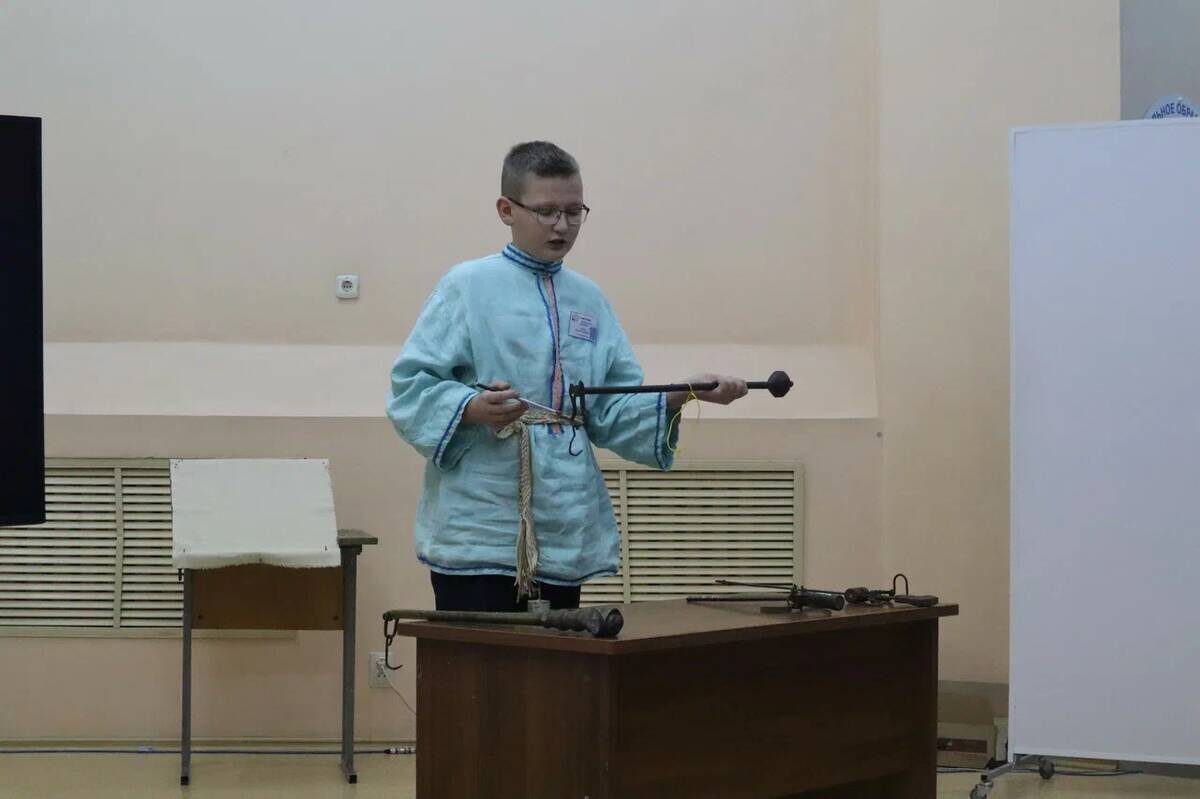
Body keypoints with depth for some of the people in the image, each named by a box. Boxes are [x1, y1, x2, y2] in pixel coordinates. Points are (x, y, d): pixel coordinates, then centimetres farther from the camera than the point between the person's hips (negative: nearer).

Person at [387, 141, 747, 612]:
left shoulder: (589, 301, 15)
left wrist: (680, 396, -4)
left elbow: (616, 412, 12)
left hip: (567, 534, 6)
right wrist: (472, 408, -25)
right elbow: (410, 388, -7)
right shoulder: (467, 287, -2)